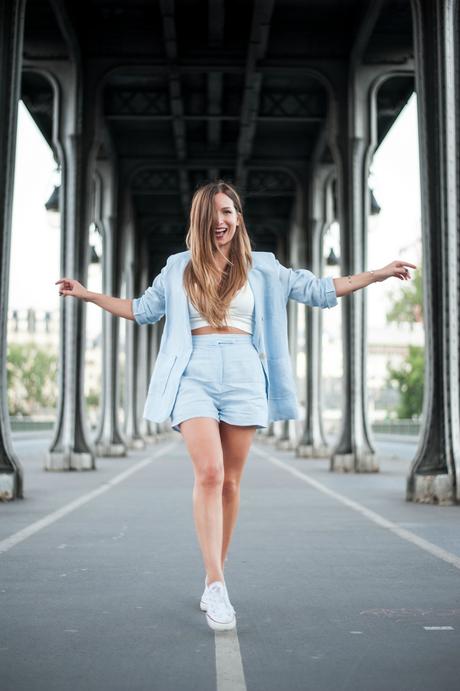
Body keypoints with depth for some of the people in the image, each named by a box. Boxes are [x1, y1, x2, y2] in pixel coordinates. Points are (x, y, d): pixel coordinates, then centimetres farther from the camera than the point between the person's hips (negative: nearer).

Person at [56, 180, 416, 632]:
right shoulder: (179, 268, 15)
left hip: (244, 375, 1)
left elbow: (319, 291, 15)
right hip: (195, 375, -1)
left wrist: (378, 275, 9)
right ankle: (216, 585, -18)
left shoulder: (262, 268, 13)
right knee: (209, 474, -18)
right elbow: (143, 309, 26)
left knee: (229, 483, 2)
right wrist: (88, 294, 22)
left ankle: (213, 582, 16)